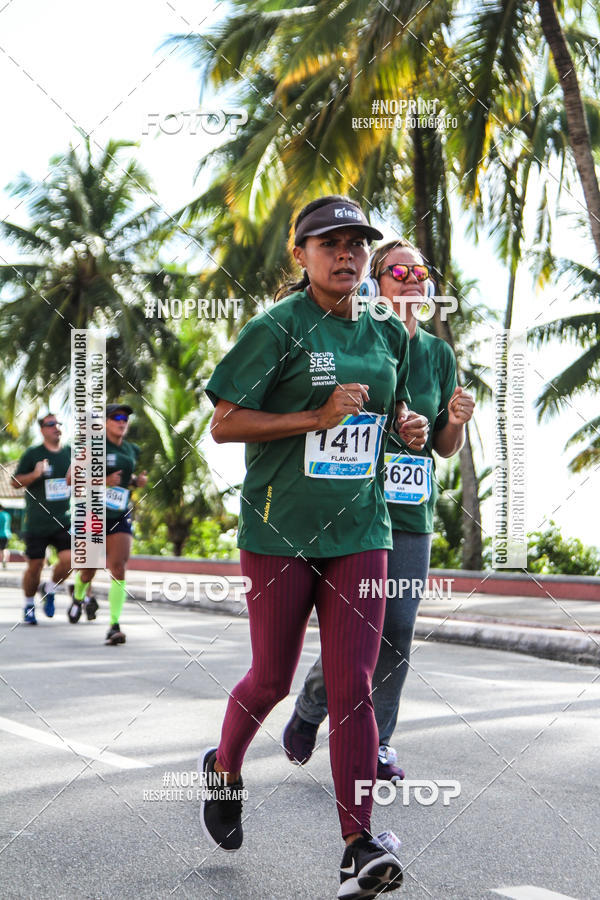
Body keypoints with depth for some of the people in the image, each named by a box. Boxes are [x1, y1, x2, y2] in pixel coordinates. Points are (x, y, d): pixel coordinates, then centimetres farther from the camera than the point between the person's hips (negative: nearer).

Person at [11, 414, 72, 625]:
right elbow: (15, 481, -1)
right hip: (37, 523, -2)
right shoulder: (33, 454, -1)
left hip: (64, 521, 2)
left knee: (68, 560, -14)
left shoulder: (71, 453, 8)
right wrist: (35, 475, -18)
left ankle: (49, 590, 16)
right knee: (35, 566, 1)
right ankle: (29, 605, 24)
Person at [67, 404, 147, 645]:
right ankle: (78, 598, 44)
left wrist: (137, 480, 6)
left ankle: (115, 625, -14)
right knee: (87, 569, 10)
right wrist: (103, 481, -21)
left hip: (120, 517, 3)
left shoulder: (133, 450, 9)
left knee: (118, 569, -13)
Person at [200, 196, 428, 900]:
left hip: (359, 531, 4)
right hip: (279, 530, -3)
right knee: (272, 679, 8)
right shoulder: (277, 327, -6)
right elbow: (223, 425, -10)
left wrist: (408, 424, 4)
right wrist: (318, 418, -19)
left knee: (353, 687, -5)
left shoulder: (388, 334, 11)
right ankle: (224, 770, 39)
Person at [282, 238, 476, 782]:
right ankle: (309, 710, 22)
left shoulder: (439, 354, 11)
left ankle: (378, 742, 20)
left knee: (397, 633, 4)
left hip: (413, 513, 4)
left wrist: (457, 422, -8)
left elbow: (446, 448, 15)